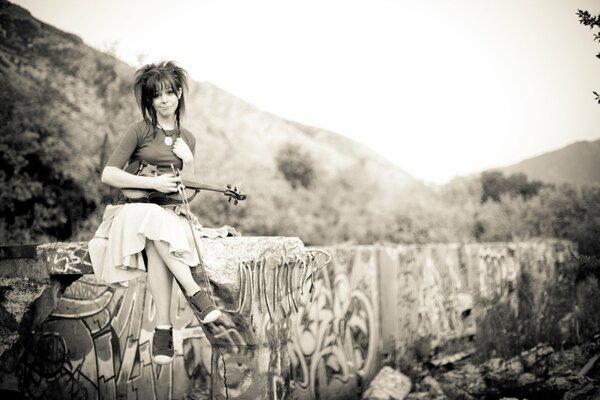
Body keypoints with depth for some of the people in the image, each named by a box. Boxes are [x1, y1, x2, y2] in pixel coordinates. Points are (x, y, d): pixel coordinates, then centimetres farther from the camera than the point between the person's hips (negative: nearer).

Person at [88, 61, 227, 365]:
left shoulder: (186, 138, 13)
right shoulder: (140, 130, -1)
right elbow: (108, 175, -9)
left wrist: (188, 162, -4)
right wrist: (153, 182, -15)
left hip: (171, 214, 2)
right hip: (134, 209, -2)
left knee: (156, 243, -34)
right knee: (154, 224, -39)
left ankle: (163, 330, -38)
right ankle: (196, 294, -38)